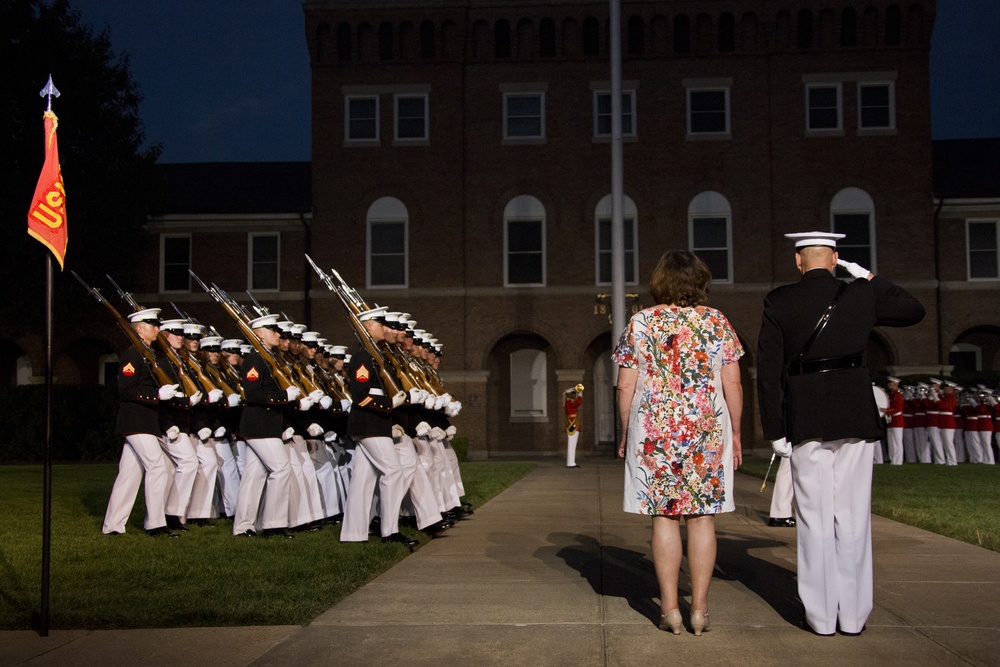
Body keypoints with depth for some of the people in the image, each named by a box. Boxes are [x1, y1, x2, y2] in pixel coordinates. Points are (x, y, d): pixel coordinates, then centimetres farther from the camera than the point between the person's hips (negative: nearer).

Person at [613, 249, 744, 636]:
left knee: (664, 517, 4)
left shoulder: (641, 322, 1)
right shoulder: (717, 322, 2)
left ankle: (669, 608, 5)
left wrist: (626, 432, 10)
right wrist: (735, 433, 10)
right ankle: (699, 608, 7)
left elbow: (626, 386, 1)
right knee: (702, 517, 4)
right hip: (707, 430, 0)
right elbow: (732, 384, 1)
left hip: (654, 431, 0)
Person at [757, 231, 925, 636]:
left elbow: (768, 371, -4)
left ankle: (821, 616, 8)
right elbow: (914, 311, 20)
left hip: (805, 421, -1)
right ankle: (853, 614, 12)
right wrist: (870, 279, 22)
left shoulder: (779, 302, -1)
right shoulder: (863, 296, 2)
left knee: (815, 519, 4)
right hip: (856, 419, 1)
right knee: (853, 516, 8)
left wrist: (775, 431, -1)